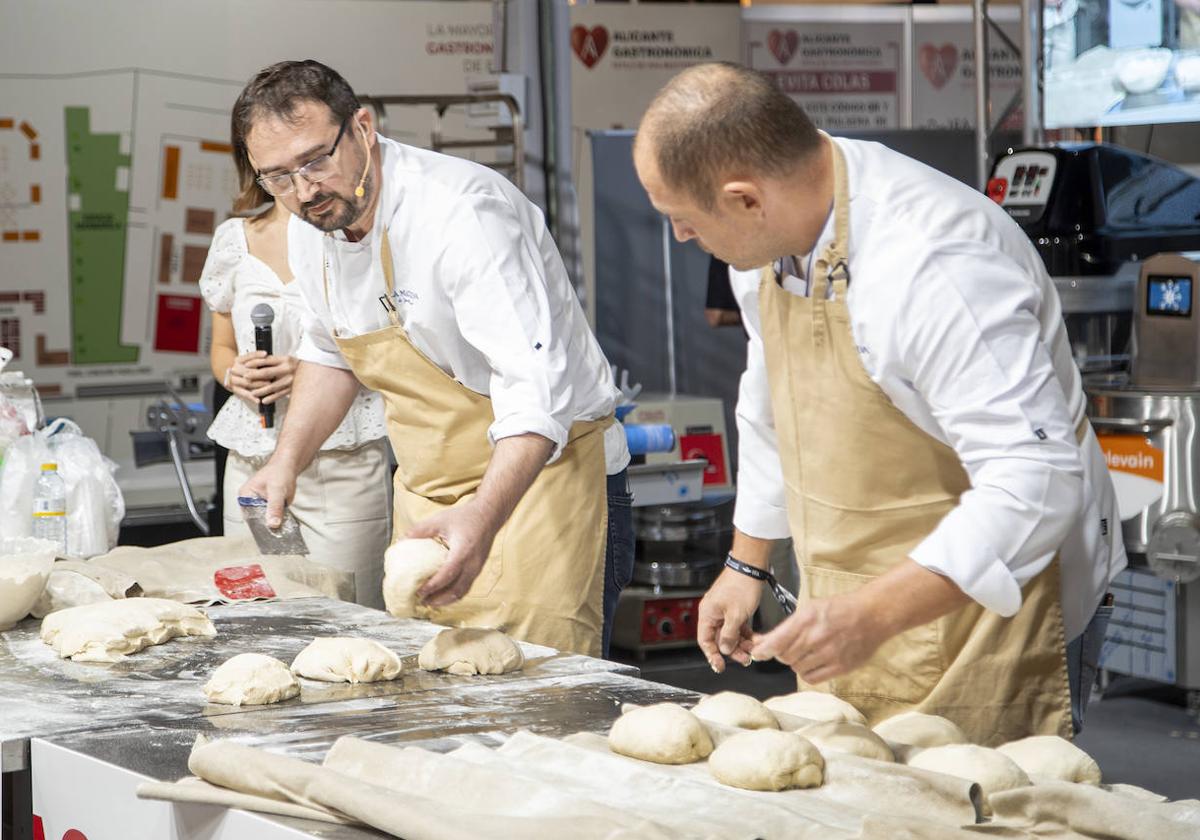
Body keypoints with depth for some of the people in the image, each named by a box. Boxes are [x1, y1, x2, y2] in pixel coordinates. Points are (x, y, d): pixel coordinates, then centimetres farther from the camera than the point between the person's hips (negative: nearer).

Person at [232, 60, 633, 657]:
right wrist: (287, 459, 11)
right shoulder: (311, 227, 1)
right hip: (425, 495, 8)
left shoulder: (462, 212, -25)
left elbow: (536, 390, -34)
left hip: (539, 473, -7)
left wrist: (482, 519, -48)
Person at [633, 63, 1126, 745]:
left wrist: (874, 615, -36)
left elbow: (1036, 478, -33)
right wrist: (747, 564, 22)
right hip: (860, 614, 8)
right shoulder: (773, 237, -1)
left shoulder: (934, 266, -30)